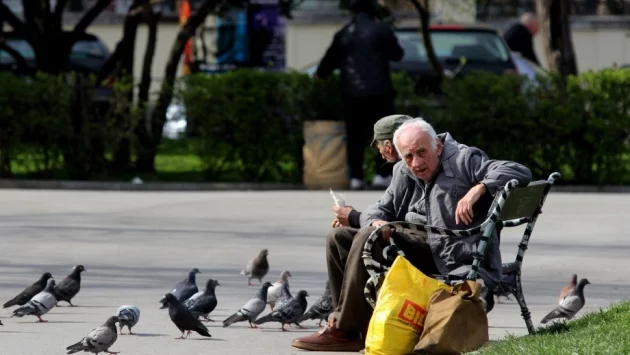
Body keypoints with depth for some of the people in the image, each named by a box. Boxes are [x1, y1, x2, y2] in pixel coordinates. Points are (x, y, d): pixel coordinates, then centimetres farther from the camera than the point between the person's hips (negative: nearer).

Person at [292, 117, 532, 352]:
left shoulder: (463, 161, -5)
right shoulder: (403, 173, 16)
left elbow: (520, 173, -15)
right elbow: (381, 208, 19)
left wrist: (478, 189, -30)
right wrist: (376, 221, -7)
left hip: (447, 258, -8)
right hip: (416, 243, 8)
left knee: (368, 237, -25)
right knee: (339, 238, 4)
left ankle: (344, 332, -23)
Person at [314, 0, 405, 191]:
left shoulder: (343, 34, 9)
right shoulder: (381, 30, -4)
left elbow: (330, 58, 22)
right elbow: (397, 53, 4)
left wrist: (320, 74, 42)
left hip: (351, 93, 3)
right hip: (378, 91, -3)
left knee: (355, 136, 8)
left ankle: (356, 177, 4)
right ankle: (383, 174, -3)